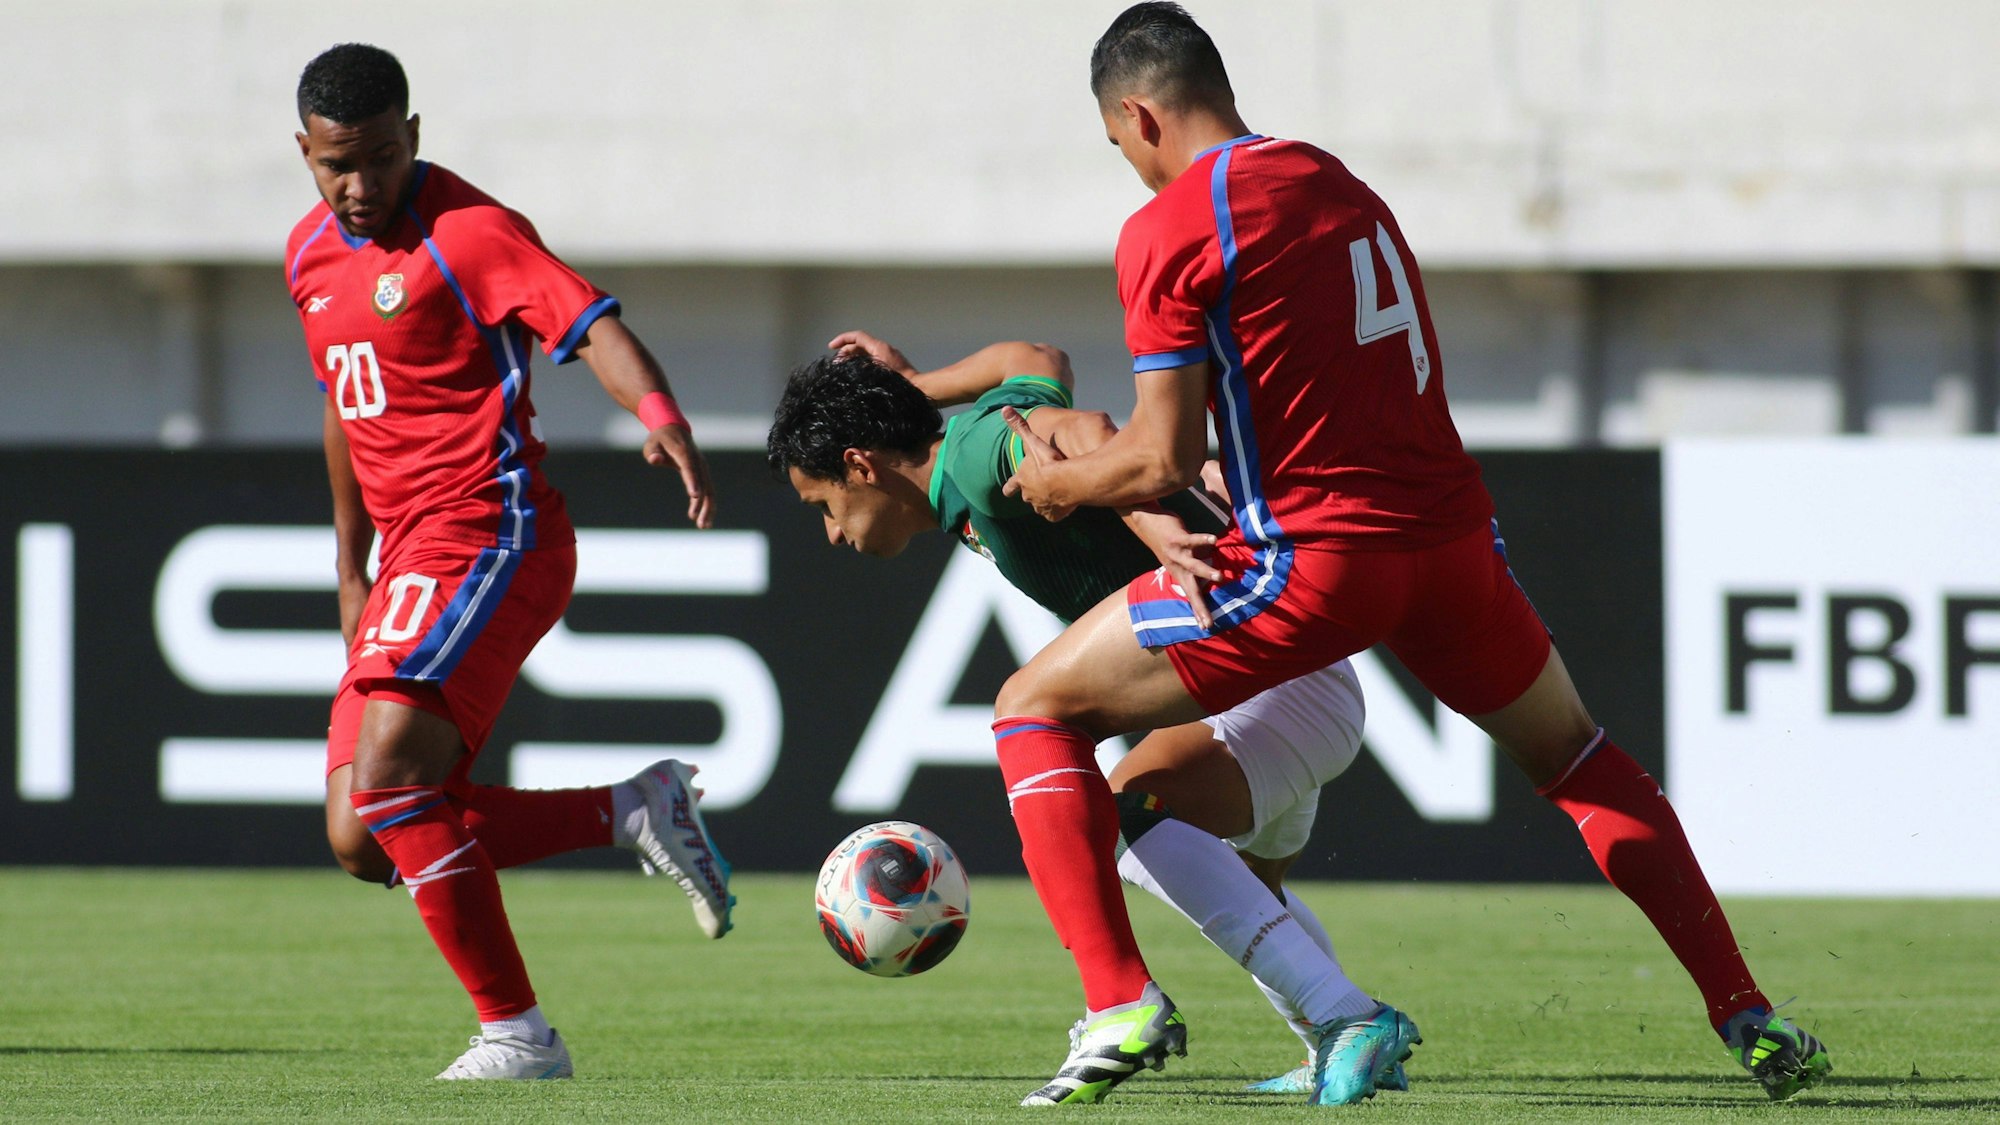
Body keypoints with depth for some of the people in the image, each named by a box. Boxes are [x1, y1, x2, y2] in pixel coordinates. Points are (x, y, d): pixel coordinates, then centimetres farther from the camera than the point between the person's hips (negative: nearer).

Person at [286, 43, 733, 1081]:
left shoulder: (466, 232, -11)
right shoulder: (311, 254, 15)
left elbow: (590, 324, -23)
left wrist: (662, 420, -42)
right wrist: (352, 577, 28)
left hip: (490, 538, -9)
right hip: (410, 566, 9)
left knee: (389, 776, -24)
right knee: (360, 841, 1)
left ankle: (516, 1033, -16)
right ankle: (633, 812, 9)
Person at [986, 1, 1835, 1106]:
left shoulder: (1170, 228, -5)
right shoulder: (1342, 186, 17)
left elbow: (1163, 459, -8)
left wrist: (1058, 481, 11)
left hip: (1310, 558, -6)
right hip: (1449, 534, 6)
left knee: (1033, 710, 7)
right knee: (1574, 755, 29)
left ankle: (1121, 1004, -6)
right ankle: (1747, 1015, 21)